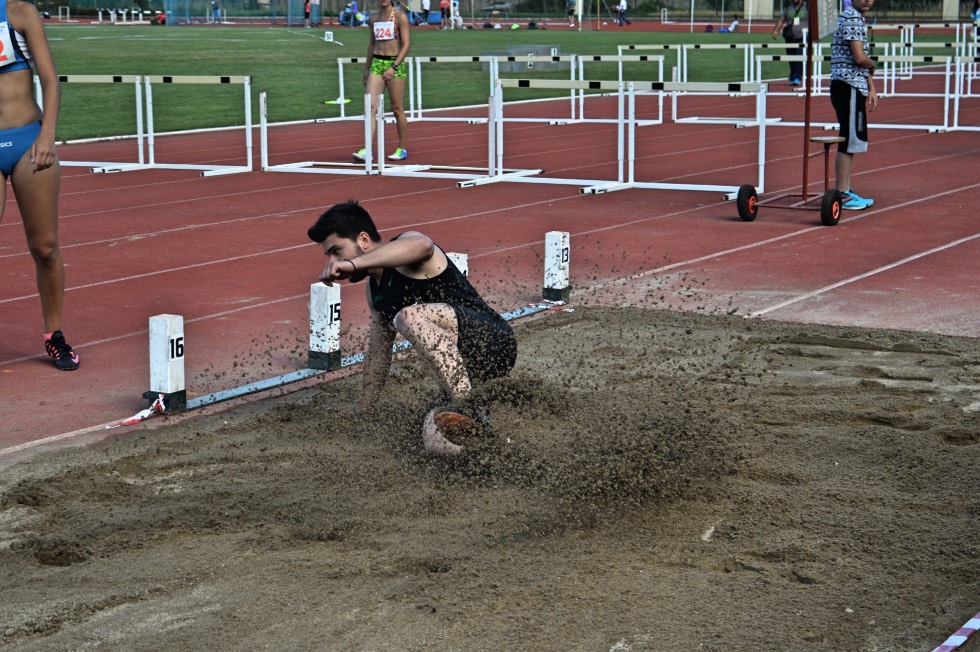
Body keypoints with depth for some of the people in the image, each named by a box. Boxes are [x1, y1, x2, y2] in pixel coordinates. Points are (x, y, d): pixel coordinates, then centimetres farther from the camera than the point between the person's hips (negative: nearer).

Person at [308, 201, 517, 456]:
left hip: (494, 341, -10)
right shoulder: (374, 290, 18)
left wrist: (354, 263, -43)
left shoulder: (405, 249, -9)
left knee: (411, 317, -33)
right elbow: (378, 351, 27)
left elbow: (423, 245, -36)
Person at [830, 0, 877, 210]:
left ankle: (846, 191, 20)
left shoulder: (859, 20, 20)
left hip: (855, 87, 10)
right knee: (849, 140, -8)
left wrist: (871, 88, 20)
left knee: (853, 140, 14)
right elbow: (859, 57, -22)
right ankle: (841, 194, -4)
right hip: (848, 86, -10)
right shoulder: (851, 18, -13)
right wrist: (873, 65, -1)